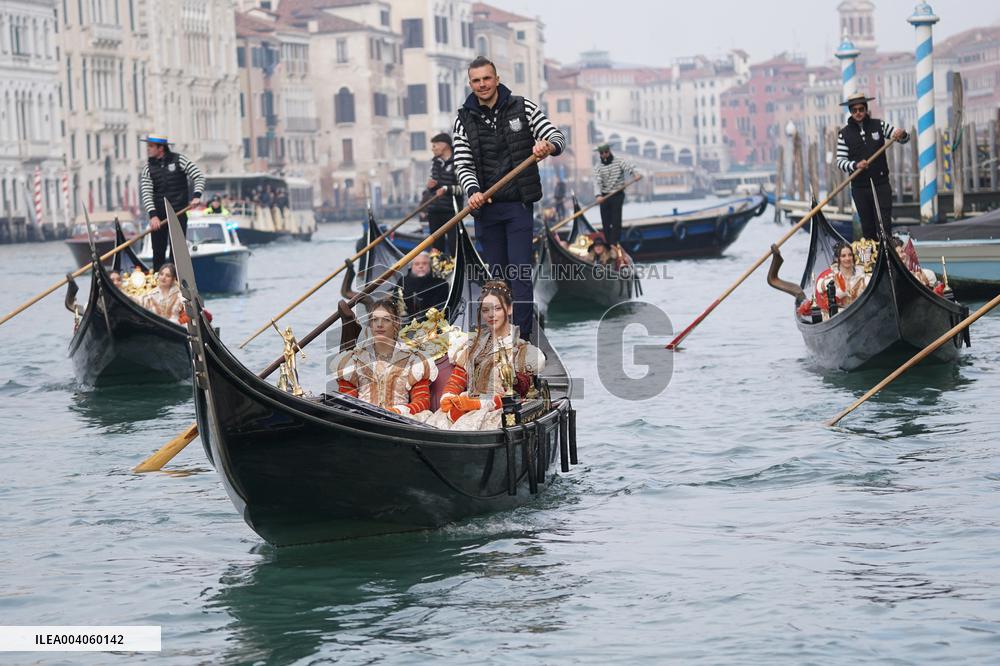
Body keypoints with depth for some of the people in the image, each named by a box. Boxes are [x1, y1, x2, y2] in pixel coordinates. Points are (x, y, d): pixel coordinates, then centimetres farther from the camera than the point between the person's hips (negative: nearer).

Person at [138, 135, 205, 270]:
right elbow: (146, 193, -4)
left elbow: (199, 176, -1)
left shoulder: (179, 160, -1)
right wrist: (152, 215, -17)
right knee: (158, 251, 4)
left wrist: (197, 196, -17)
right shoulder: (148, 168, 5)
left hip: (178, 212, -3)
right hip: (158, 215, 3)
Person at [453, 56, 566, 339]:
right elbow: (463, 164, 0)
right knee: (496, 274, 8)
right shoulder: (464, 119, 5)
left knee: (520, 273, -8)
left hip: (519, 204, -2)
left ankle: (522, 336, -9)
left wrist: (549, 146, -26)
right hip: (485, 207, 2)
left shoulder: (522, 108, 1)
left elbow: (557, 137, -1)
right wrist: (473, 191, -20)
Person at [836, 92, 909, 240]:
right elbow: (840, 161, -3)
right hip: (859, 187, 0)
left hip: (881, 185, 0)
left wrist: (902, 134, -18)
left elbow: (905, 138, 7)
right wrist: (855, 165, -22)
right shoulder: (845, 133, 1)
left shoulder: (879, 125, 4)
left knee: (884, 227, -8)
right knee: (868, 229, 5)